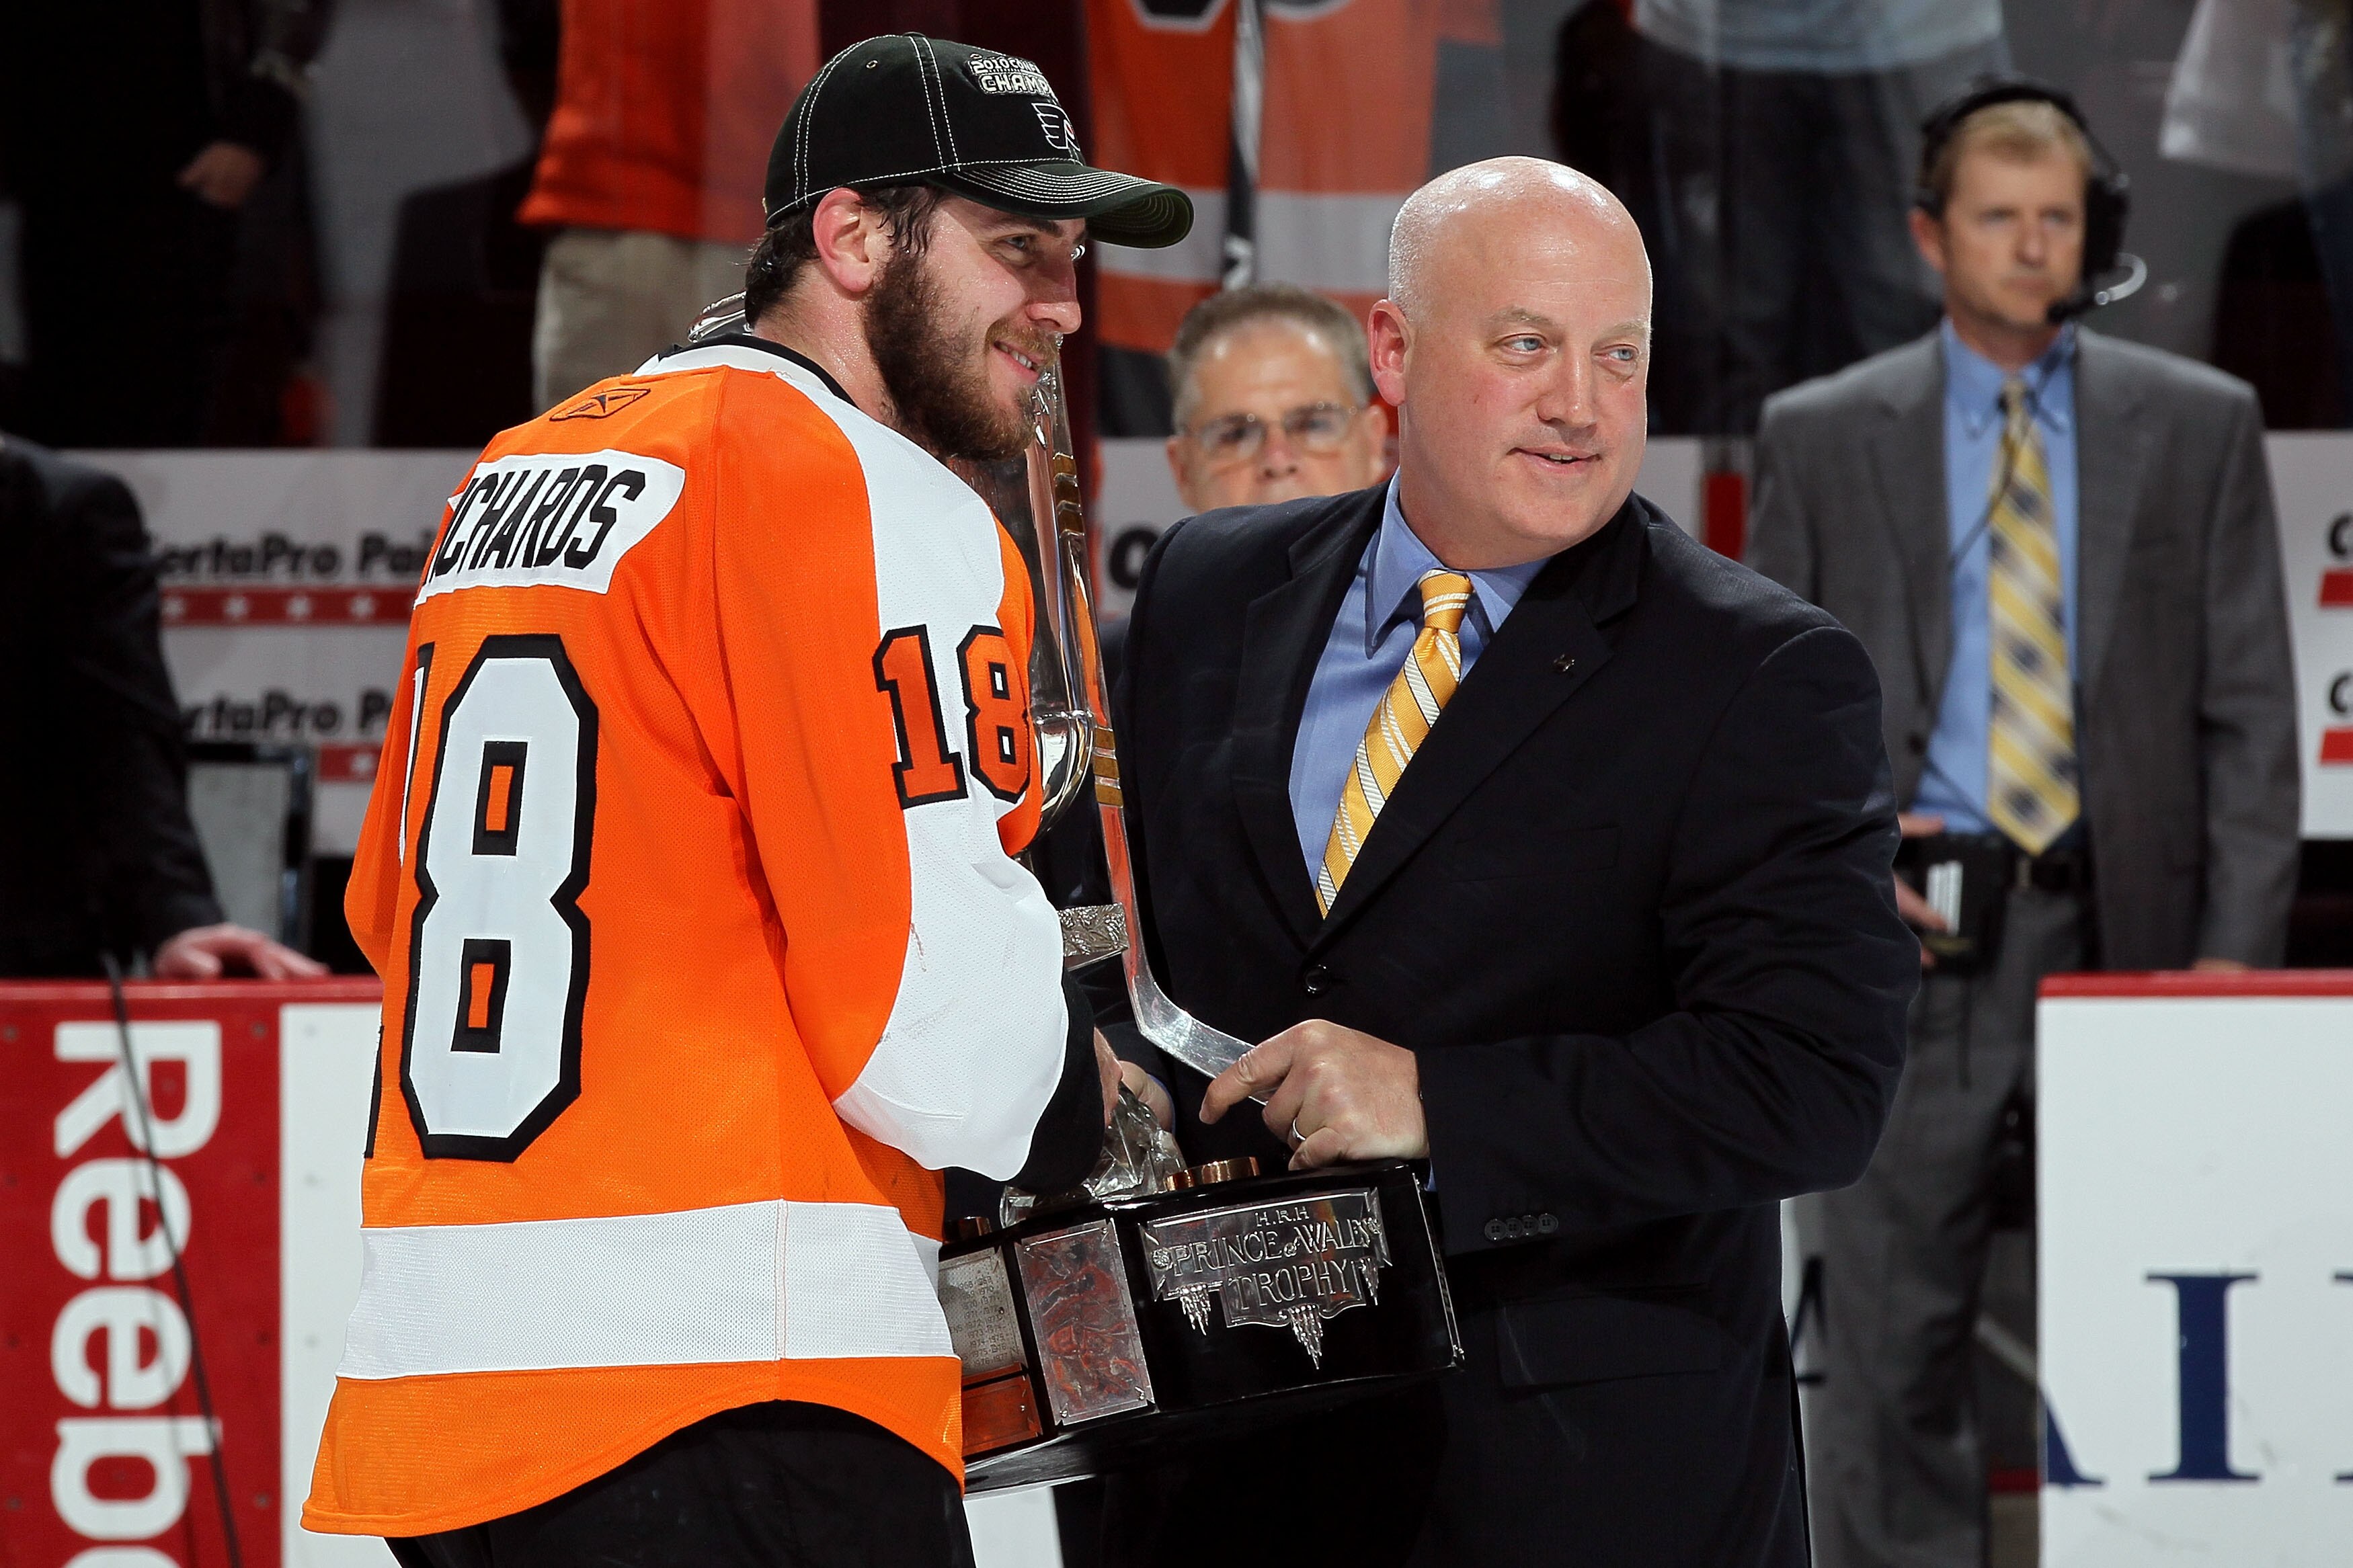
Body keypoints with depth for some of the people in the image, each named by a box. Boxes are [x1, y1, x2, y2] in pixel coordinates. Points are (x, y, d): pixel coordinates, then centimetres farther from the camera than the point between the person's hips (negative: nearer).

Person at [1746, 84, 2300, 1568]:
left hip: (2124, 929, 0)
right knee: (1894, 1348, 1)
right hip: (1910, 940, 0)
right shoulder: (1821, 435, 8)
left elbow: (2251, 709, 5)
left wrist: (2236, 947, -4)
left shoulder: (2199, 425, 8)